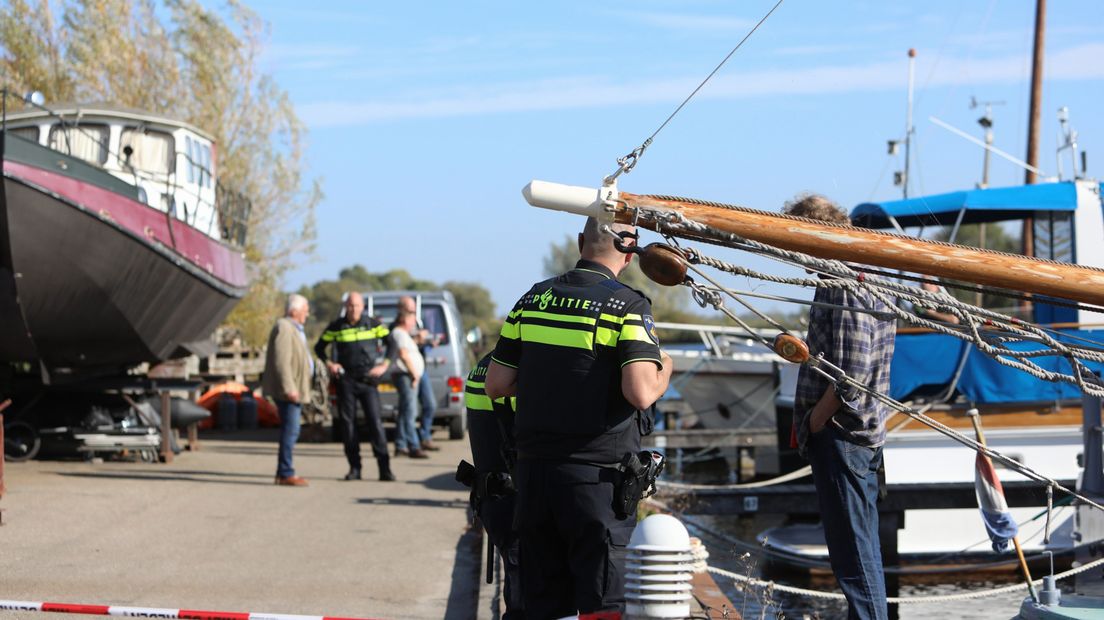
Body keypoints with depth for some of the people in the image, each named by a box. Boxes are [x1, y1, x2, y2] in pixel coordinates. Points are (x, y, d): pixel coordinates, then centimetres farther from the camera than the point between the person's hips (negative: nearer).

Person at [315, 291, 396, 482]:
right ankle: (354, 468, 9)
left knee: (375, 421, -8)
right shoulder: (336, 327, 4)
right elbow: (319, 347, 14)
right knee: (347, 422, 2)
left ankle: (385, 469, -9)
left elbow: (391, 344, 6)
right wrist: (328, 363, -1)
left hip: (368, 379, -2)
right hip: (346, 379, 2)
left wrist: (384, 366, -5)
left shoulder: (373, 324, 1)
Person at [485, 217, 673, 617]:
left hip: (533, 468, 5)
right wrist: (664, 370, 1)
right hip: (599, 475, -5)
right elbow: (641, 393, -19)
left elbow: (496, 385, 8)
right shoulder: (628, 306, -8)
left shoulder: (534, 298, 8)